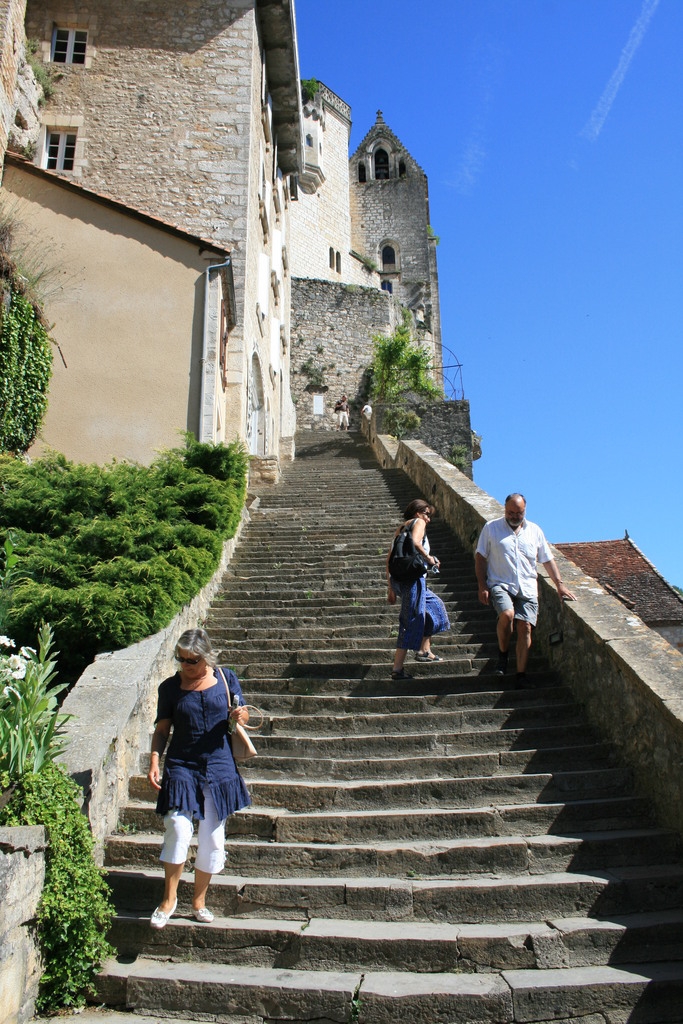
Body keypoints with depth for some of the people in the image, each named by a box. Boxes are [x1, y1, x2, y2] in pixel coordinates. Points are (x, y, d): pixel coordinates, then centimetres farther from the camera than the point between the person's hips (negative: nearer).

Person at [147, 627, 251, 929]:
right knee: (178, 829, -14)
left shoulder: (226, 678, 0)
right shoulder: (170, 687, -1)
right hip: (181, 767, -1)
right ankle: (169, 898, 7)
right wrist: (154, 763, -8)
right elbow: (161, 729, 4)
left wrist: (240, 716, -13)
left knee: (213, 838, 7)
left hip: (219, 768, 1)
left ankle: (199, 901, 25)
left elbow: (242, 715, 10)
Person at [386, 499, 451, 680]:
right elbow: (415, 542, -21)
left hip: (396, 578, 9)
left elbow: (389, 558, 21)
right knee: (412, 622, -7)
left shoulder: (401, 528, 24)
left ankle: (424, 650, 25)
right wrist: (429, 558, -6)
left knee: (434, 605, 24)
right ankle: (397, 668, -8)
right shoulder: (418, 522, 2)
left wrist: (390, 587, 21)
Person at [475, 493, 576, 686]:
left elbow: (548, 559, 18)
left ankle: (521, 674, -1)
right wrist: (482, 585, -3)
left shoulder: (535, 531, 14)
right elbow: (480, 557, 6)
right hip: (500, 584, -2)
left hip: (527, 588, 3)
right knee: (507, 615, -28)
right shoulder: (491, 528, 6)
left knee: (525, 627, -9)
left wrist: (559, 584, 9)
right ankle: (502, 654, -2)